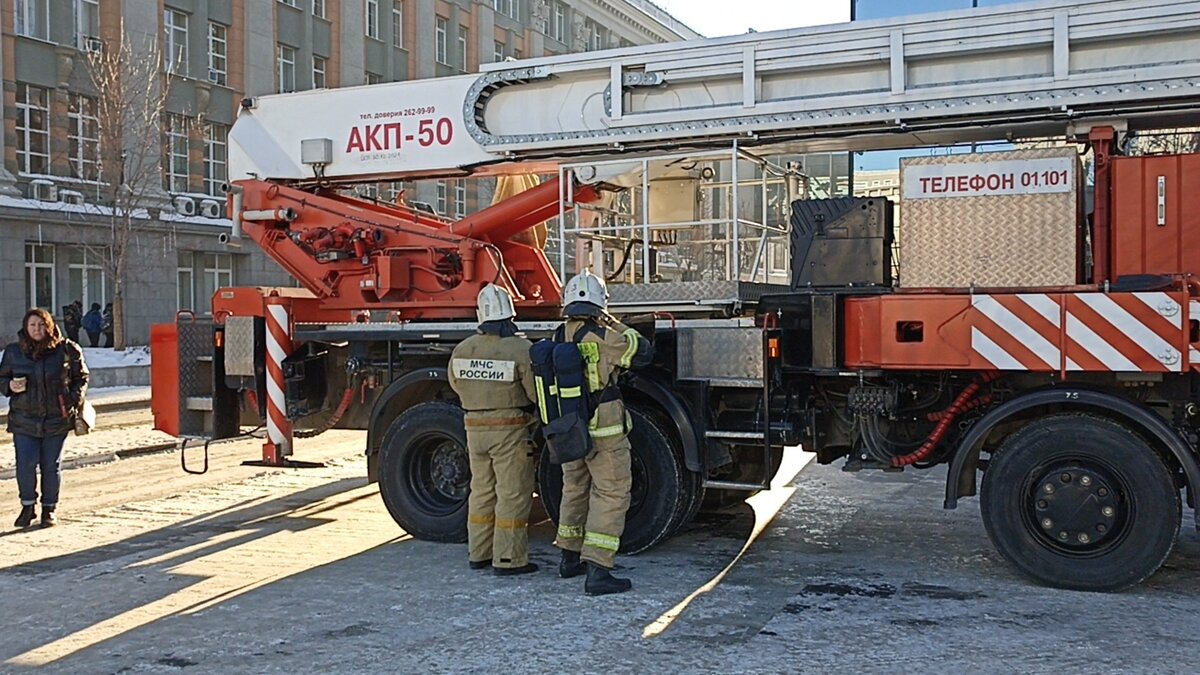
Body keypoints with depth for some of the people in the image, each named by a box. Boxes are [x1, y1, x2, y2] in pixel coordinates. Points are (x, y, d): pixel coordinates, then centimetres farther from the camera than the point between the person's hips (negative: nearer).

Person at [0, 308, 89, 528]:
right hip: (24, 419, 1)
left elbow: (81, 376, 8)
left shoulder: (66, 350, -2)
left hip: (56, 419, -1)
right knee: (25, 464, -6)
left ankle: (49, 509, 22)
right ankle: (27, 506, 15)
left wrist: (74, 399, -5)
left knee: (51, 466, 6)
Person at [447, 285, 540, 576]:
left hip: (475, 428, 6)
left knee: (481, 490, 17)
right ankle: (508, 559, 4)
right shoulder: (521, 349, -16)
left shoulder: (462, 349, 1)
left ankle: (478, 554, 24)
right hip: (511, 430, -6)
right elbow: (538, 393, -13)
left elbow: (457, 386, 14)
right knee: (512, 494, 2)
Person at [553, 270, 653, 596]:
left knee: (574, 489, 21)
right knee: (611, 495, -1)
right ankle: (597, 571, -7)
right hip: (604, 432, -7)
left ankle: (570, 559, 32)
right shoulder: (602, 337, -18)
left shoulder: (556, 339, 2)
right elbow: (643, 352, -8)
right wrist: (618, 326, 2)